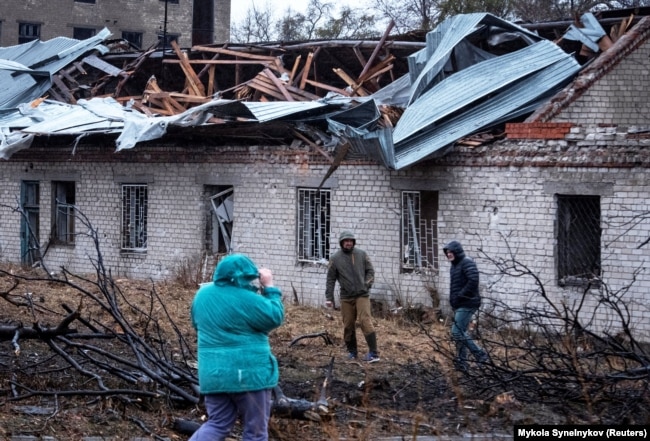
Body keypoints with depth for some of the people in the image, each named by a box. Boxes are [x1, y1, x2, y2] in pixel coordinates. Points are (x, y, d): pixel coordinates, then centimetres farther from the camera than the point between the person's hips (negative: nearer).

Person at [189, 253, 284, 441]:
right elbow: (275, 317, -7)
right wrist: (269, 287, -2)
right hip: (247, 373, -6)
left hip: (213, 373, 6)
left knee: (217, 425, 15)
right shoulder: (246, 299, -16)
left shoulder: (202, 294, 6)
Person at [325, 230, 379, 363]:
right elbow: (331, 279, 4)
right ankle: (351, 351, 22)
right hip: (346, 297, 1)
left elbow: (370, 271, 10)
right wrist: (329, 297, 0)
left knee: (365, 321, -12)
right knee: (348, 325, 6)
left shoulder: (362, 254, 4)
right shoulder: (335, 258, 2)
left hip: (362, 295, -1)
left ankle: (373, 353, -14)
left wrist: (367, 283, -6)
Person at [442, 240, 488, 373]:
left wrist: (460, 296, -21)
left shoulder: (467, 262, -14)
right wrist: (453, 300, 10)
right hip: (459, 305, 10)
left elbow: (473, 281, -26)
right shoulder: (455, 265, 16)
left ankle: (480, 354, -5)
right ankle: (461, 362, 16)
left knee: (457, 332, -13)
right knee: (461, 332, 11)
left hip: (467, 304, -10)